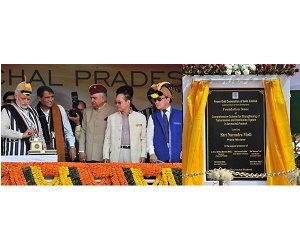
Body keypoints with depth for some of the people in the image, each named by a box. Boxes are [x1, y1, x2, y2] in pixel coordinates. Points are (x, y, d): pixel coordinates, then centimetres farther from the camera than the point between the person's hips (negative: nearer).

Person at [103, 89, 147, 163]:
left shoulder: (141, 117, 8)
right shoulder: (111, 118, 12)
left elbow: (143, 138, 9)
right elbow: (107, 139, 12)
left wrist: (143, 156, 1)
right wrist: (106, 156, 4)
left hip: (134, 156, -1)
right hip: (116, 155, 1)